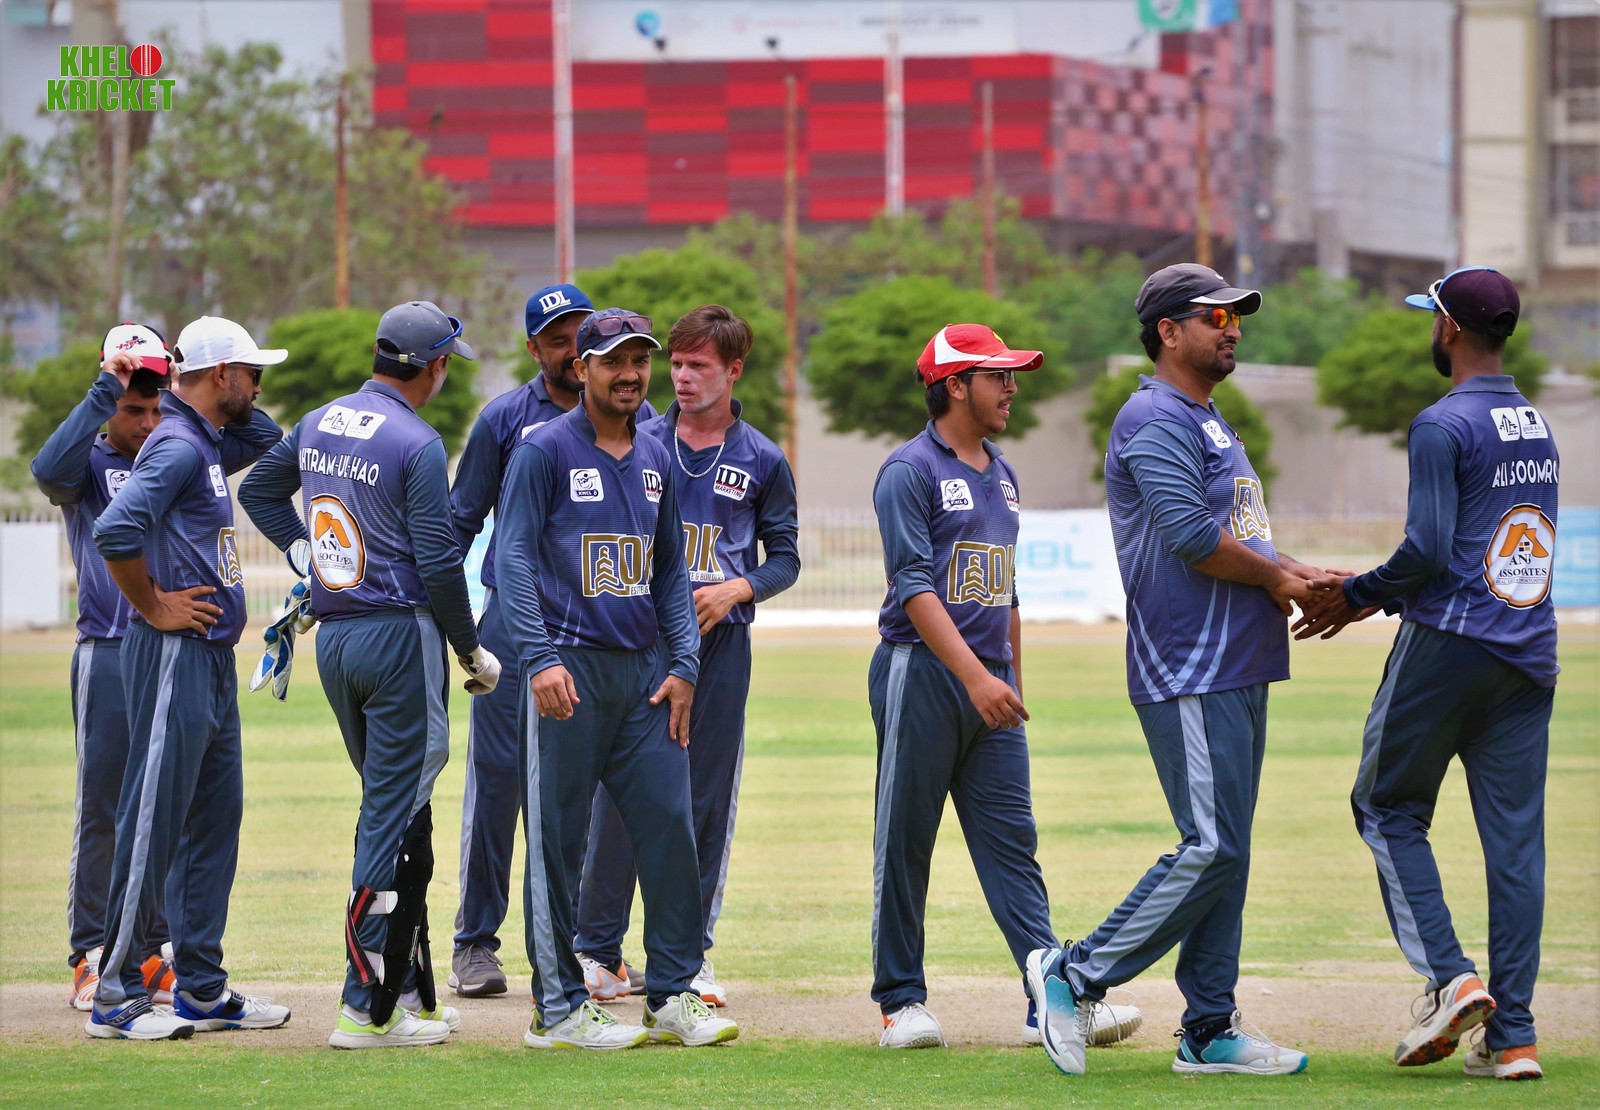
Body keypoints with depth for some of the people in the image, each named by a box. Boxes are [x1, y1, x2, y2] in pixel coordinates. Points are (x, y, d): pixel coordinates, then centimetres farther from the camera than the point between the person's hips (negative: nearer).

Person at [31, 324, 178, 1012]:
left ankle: (159, 955, 12)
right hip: (109, 653, -4)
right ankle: (92, 961, 1)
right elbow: (50, 470, -20)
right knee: (101, 812, -2)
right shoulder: (89, 464, 3)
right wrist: (105, 388, -20)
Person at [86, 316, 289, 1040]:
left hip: (214, 658, 10)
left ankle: (202, 988, 18)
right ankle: (116, 996, -4)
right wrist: (152, 607, -16)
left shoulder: (211, 443, 15)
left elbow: (267, 439, 35)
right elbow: (115, 530, -28)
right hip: (175, 655, -10)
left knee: (216, 818, 12)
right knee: (154, 819, -7)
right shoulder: (177, 446, -15)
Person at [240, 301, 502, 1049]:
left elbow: (258, 490, 24)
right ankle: (369, 1008, -8)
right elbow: (437, 561, -16)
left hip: (332, 640, 8)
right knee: (394, 813, -5)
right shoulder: (416, 443, -15)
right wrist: (473, 652, -5)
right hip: (399, 633, -8)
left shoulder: (319, 424, 9)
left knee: (393, 810, 16)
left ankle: (409, 991, 19)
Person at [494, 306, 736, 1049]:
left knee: (670, 826, 1)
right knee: (558, 840, -3)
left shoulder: (655, 461, 16)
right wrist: (539, 658, -20)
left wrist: (683, 665, 8)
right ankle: (558, 1008, 2)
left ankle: (672, 997, 8)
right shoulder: (547, 451, -3)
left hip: (646, 671, 6)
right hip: (570, 669, -6)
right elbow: (514, 557, -9)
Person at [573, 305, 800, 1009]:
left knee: (708, 800, 3)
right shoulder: (638, 444, 6)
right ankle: (598, 951, 1)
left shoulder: (762, 462, 7)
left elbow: (784, 555, 10)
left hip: (720, 642, 1)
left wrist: (737, 589, -8)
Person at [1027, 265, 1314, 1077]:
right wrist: (1276, 577, -8)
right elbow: (1192, 537, -21)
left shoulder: (1210, 426, 22)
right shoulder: (1153, 421, -11)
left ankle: (1210, 1031, 11)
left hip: (1237, 672, 10)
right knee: (1212, 849, -14)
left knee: (1225, 854, 9)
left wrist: (1298, 578, 4)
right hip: (1189, 678, -10)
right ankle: (1074, 975, -6)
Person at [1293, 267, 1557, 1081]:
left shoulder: (1444, 426, -10)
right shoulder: (1537, 429, 16)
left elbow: (1428, 552, -18)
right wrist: (1376, 597, 23)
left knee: (1388, 807, 8)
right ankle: (1512, 1036, 1)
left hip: (1448, 646, -7)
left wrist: (1358, 594, -2)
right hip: (1530, 652, 7)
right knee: (1514, 836, 4)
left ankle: (1448, 977, -8)